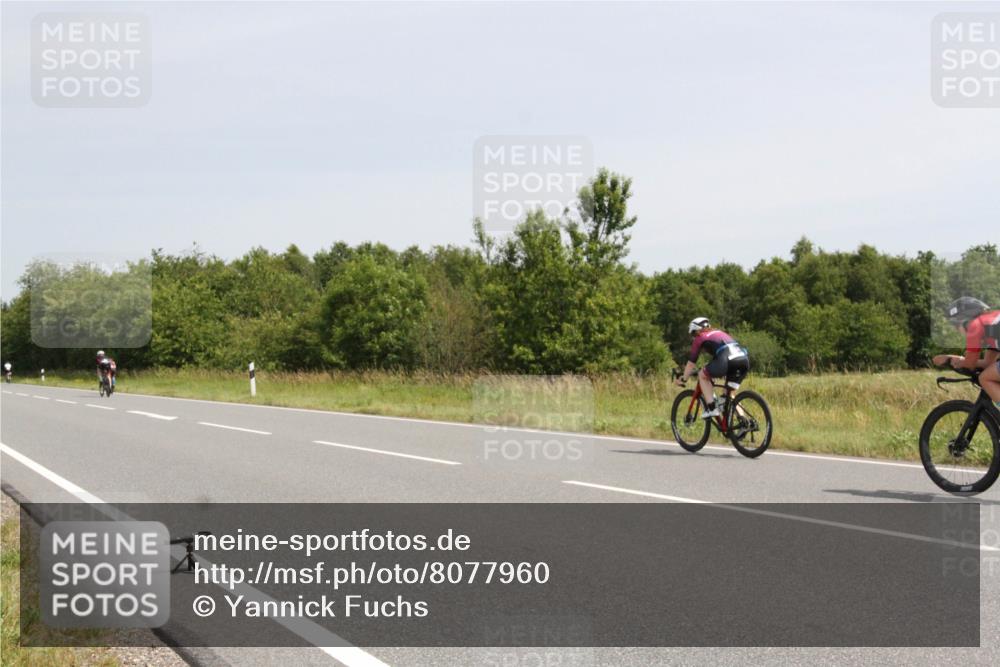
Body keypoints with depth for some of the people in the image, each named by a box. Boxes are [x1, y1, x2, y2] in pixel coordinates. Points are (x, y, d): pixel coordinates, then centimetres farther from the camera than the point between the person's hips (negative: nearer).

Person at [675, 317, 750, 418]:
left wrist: (683, 379, 34)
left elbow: (691, 363, 21)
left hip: (728, 360, -6)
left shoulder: (700, 338, 19)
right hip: (745, 360, 6)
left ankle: (712, 409, 8)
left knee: (702, 376, 19)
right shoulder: (719, 332, 36)